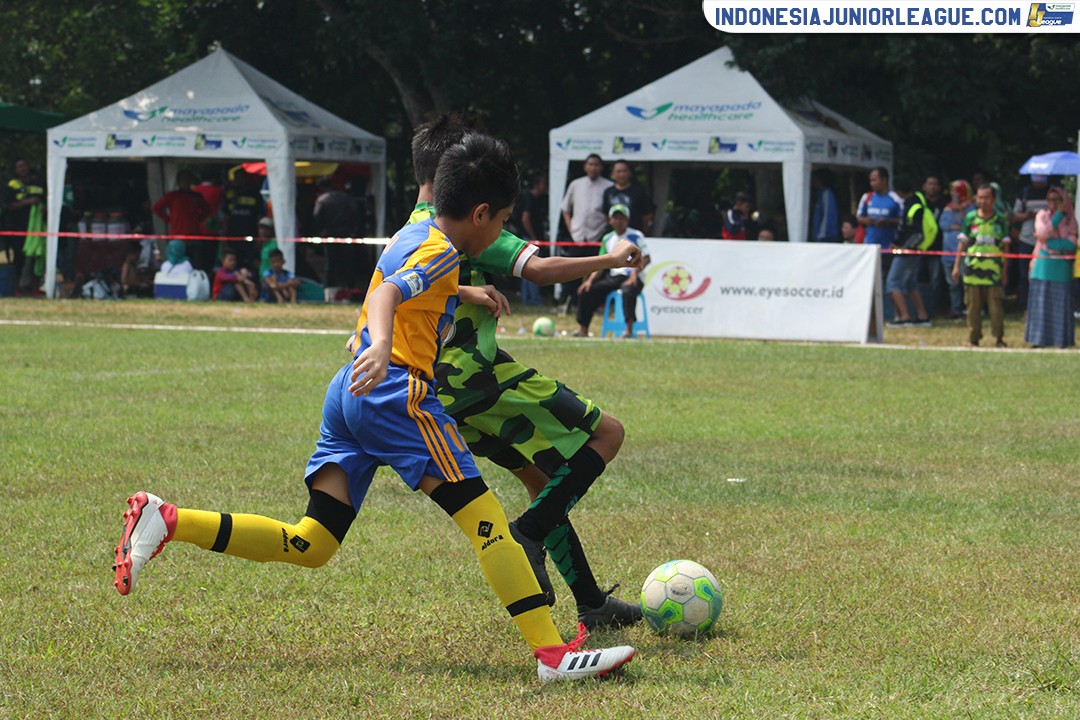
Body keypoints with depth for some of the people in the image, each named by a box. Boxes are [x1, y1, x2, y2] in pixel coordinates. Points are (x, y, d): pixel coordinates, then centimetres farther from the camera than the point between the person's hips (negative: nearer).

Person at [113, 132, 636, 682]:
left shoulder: (413, 235, 22)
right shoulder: (440, 251, -6)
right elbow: (386, 293, -25)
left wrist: (462, 294, 54)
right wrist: (382, 347, -42)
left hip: (349, 392, 9)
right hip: (396, 392, -9)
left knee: (308, 547, 5)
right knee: (485, 519, -12)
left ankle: (165, 520, -2)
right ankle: (553, 654, -19)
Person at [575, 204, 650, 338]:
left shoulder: (636, 236, -1)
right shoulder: (607, 239, 15)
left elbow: (645, 259, -8)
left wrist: (635, 273, -25)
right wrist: (591, 280, 2)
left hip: (631, 277, -6)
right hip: (613, 277, 6)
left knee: (628, 290, -39)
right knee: (588, 290, -8)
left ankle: (629, 329, -41)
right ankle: (583, 329, -2)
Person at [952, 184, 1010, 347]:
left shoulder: (1000, 220, 5)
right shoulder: (970, 218, 7)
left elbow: (1005, 246, 8)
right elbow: (963, 243, 11)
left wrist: (1004, 269, 4)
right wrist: (956, 266, 7)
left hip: (993, 271, -1)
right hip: (972, 269, 1)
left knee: (996, 307, -3)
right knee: (973, 306, 5)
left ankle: (999, 339, 3)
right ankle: (973, 339, 12)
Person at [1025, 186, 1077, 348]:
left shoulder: (1070, 219, 7)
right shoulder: (1042, 215, 8)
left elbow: (1071, 245, -4)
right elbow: (1043, 234, -10)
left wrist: (1050, 242, -11)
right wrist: (1058, 214, -9)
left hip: (1062, 266, 0)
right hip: (1043, 265, 0)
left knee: (1061, 303, -3)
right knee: (1041, 302, -2)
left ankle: (1062, 339, 0)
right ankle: (1039, 339, 0)